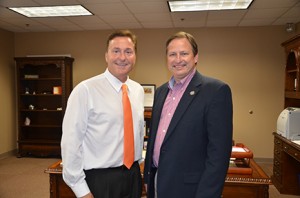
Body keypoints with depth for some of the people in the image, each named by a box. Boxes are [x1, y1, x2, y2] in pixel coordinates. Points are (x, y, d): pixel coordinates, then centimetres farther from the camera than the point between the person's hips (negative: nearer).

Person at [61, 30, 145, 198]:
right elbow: (71, 142, -15)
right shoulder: (85, 90, -15)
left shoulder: (139, 90, 3)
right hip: (100, 179, -5)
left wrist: (137, 166, 13)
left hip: (133, 176, 5)